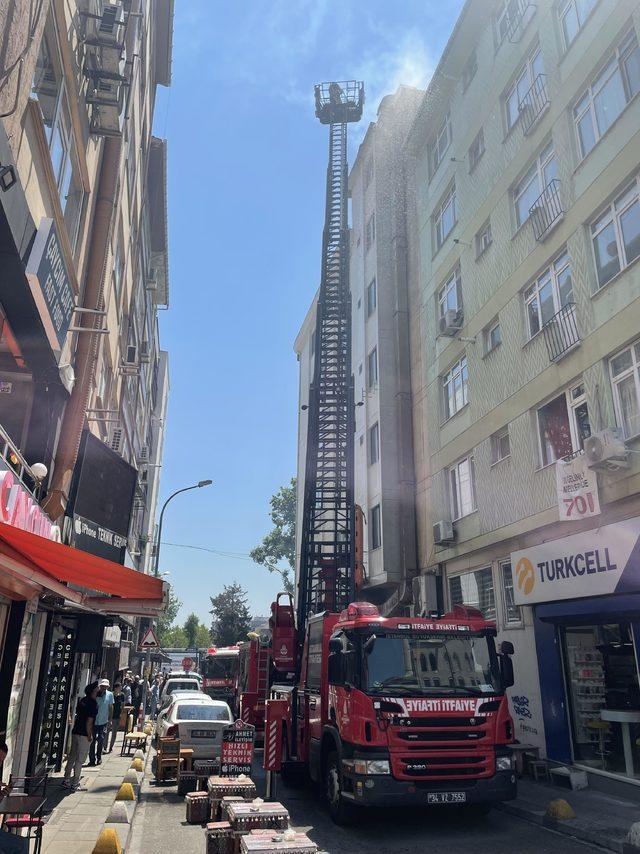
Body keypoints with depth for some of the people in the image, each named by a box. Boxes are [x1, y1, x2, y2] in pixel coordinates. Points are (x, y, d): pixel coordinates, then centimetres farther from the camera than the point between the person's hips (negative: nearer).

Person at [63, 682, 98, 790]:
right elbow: (89, 721, -20)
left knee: (72, 757, 15)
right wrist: (89, 735, -10)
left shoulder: (82, 700, 7)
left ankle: (66, 780, 22)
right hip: (84, 734, -7)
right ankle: (75, 783, 8)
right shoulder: (93, 704, -18)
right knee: (80, 759, 2)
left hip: (75, 732, 7)